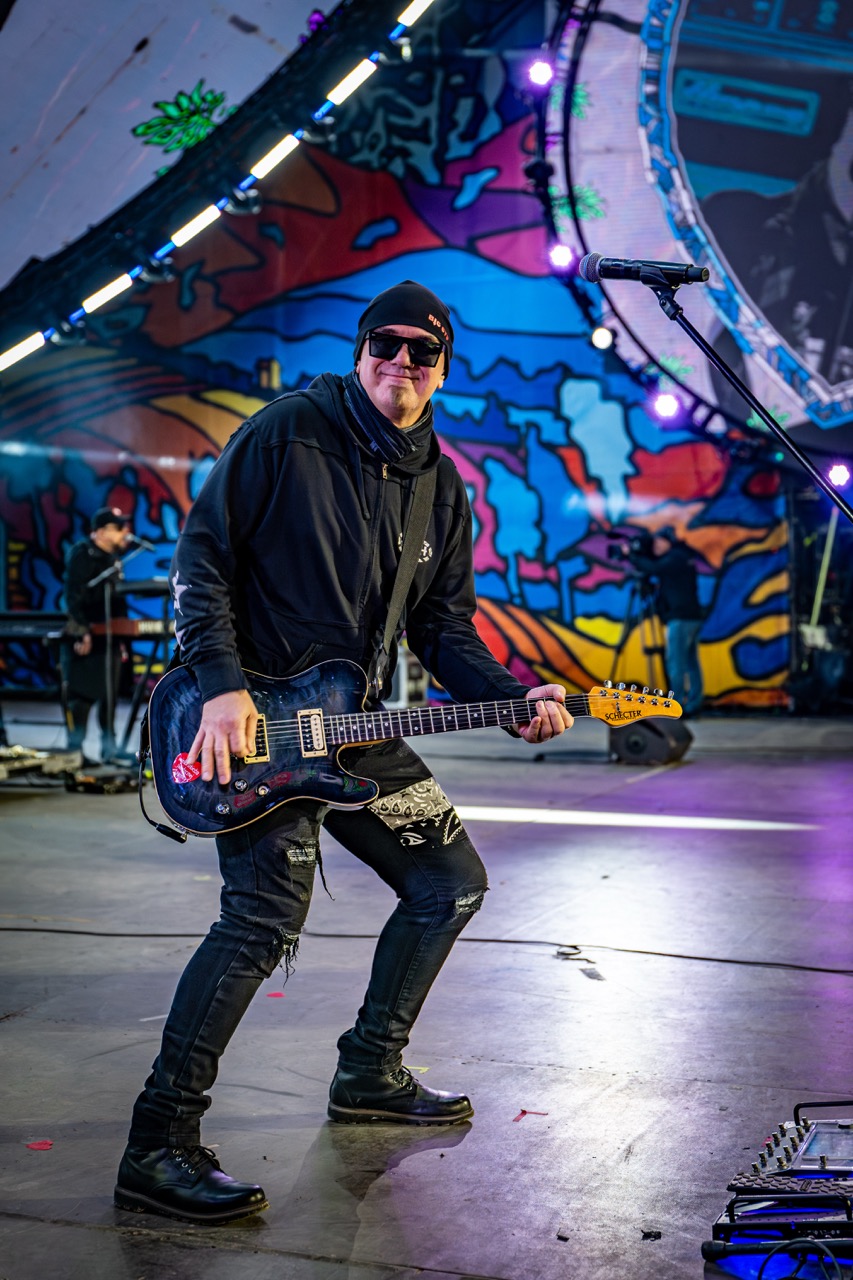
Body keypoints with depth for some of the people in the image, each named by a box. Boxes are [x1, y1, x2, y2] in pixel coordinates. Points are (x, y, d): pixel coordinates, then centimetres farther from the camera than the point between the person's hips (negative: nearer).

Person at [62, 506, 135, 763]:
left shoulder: (114, 558, 16)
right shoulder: (81, 554, -8)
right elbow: (74, 595, -17)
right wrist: (81, 631, -24)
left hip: (109, 638, 8)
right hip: (84, 637, -8)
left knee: (109, 695, 8)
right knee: (81, 694, -6)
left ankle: (109, 750, 13)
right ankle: (75, 751, -2)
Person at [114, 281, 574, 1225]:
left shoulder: (441, 487, 10)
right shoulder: (285, 433, -9)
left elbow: (444, 629, 12)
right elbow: (200, 557, -10)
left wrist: (515, 698, -5)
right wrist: (222, 685, -20)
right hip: (256, 717, -7)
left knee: (452, 883, 11)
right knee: (266, 917, -20)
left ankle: (369, 1074, 27)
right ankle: (158, 1146, -11)